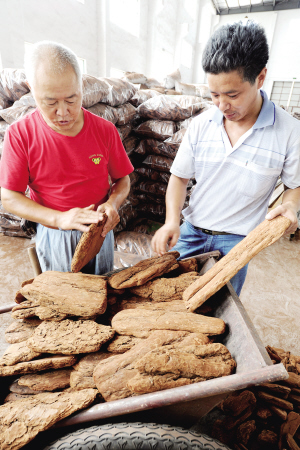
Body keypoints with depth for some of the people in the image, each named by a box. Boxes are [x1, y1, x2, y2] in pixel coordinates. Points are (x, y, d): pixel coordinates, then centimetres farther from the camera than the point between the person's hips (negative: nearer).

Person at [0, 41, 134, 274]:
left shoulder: (105, 130, -9)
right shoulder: (20, 135, -13)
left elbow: (123, 180, -1)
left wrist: (112, 204, -24)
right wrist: (59, 219, -25)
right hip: (54, 236, -1)